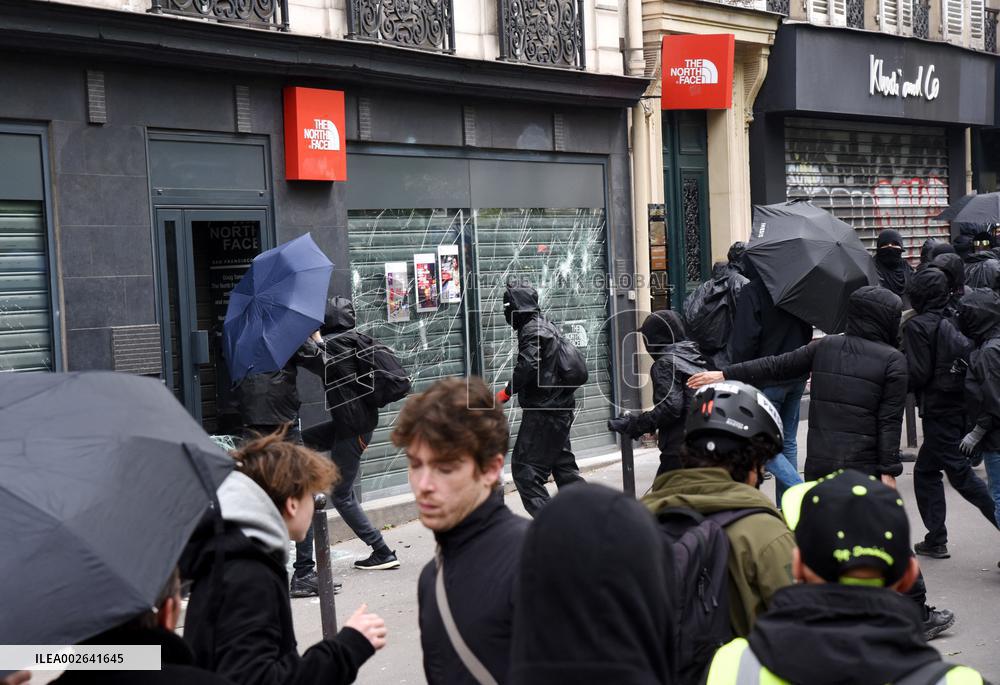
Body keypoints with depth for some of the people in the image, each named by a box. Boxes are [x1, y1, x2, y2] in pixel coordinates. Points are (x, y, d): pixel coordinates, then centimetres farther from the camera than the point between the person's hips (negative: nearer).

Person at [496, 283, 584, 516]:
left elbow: (527, 366, -26)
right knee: (563, 464, 19)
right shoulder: (548, 326, 17)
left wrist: (507, 392, -14)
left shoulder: (532, 330, -13)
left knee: (524, 469, -7)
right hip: (561, 409, 10)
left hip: (542, 413, -10)